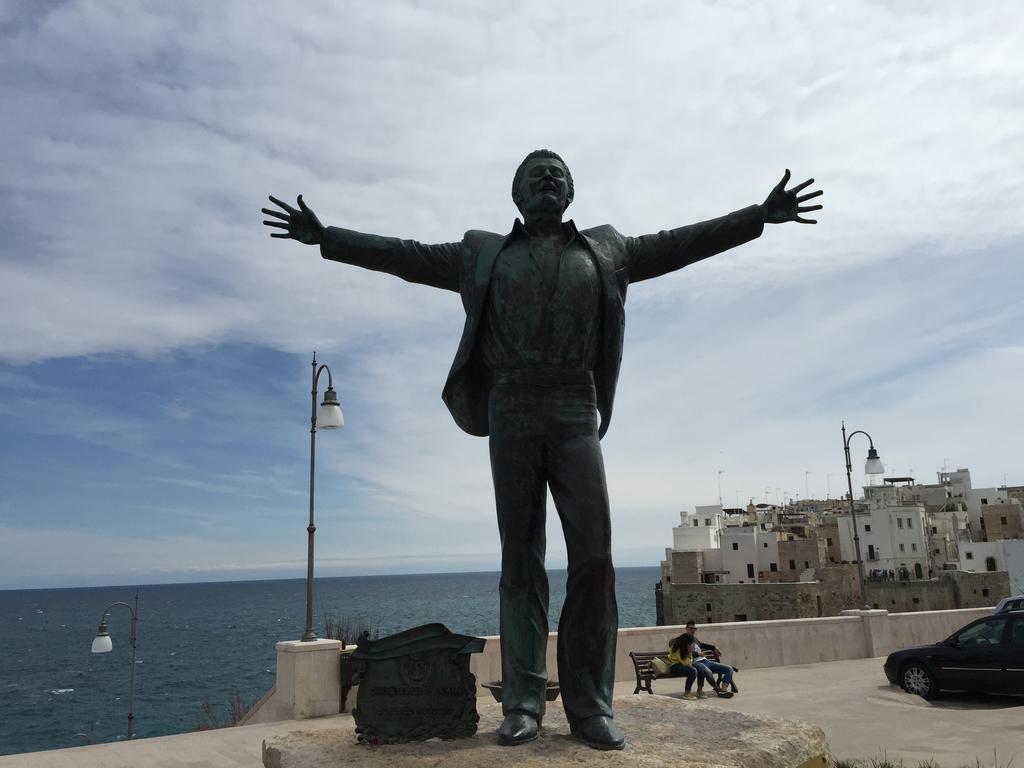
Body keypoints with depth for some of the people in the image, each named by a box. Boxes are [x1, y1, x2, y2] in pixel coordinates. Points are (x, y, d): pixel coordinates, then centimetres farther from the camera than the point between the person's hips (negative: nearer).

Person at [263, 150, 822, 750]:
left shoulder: (604, 250, 19)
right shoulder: (483, 253, 17)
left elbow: (676, 245, 16)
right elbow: (407, 256, 14)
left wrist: (758, 217, 10)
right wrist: (326, 237, 10)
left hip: (575, 414, 1)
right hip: (512, 412, 0)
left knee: (594, 554, -9)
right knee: (520, 559, 0)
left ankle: (590, 706, 0)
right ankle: (522, 704, 3)